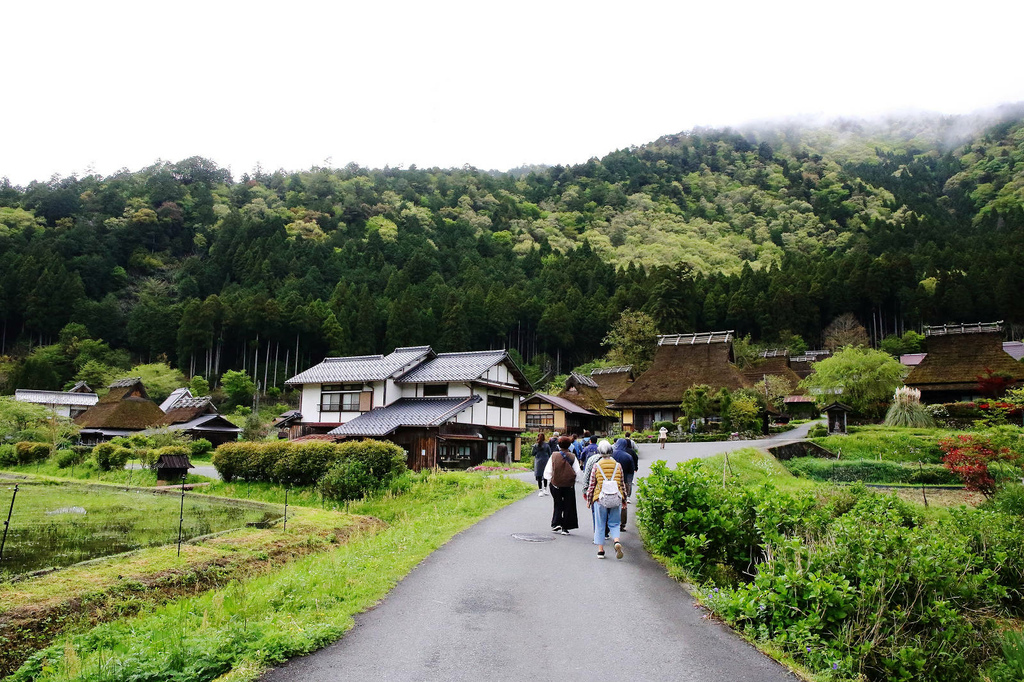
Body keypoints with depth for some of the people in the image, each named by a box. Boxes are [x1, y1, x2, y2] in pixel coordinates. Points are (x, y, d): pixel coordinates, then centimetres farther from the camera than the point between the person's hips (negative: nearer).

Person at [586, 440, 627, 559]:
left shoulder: (596, 466, -2)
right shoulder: (618, 465, 3)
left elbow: (591, 484, 1)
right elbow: (622, 484, 9)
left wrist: (588, 500, 11)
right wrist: (624, 500, 19)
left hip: (600, 499, -1)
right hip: (616, 499, 1)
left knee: (600, 525, 8)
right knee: (614, 524, 11)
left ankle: (600, 550, 10)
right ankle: (617, 542, -14)